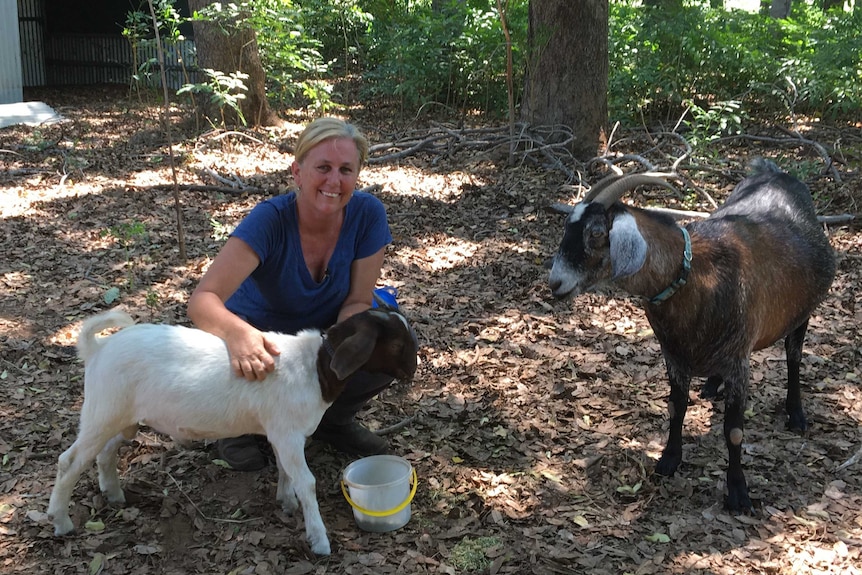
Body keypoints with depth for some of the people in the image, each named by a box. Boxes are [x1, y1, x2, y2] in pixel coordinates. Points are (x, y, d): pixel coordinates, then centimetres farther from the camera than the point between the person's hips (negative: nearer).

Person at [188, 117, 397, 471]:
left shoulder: (367, 214, -22)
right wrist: (238, 333, -62)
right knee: (247, 365, -36)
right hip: (259, 337, -2)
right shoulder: (271, 220, -31)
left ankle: (334, 420, 6)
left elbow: (358, 302, -14)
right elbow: (202, 301, -39)